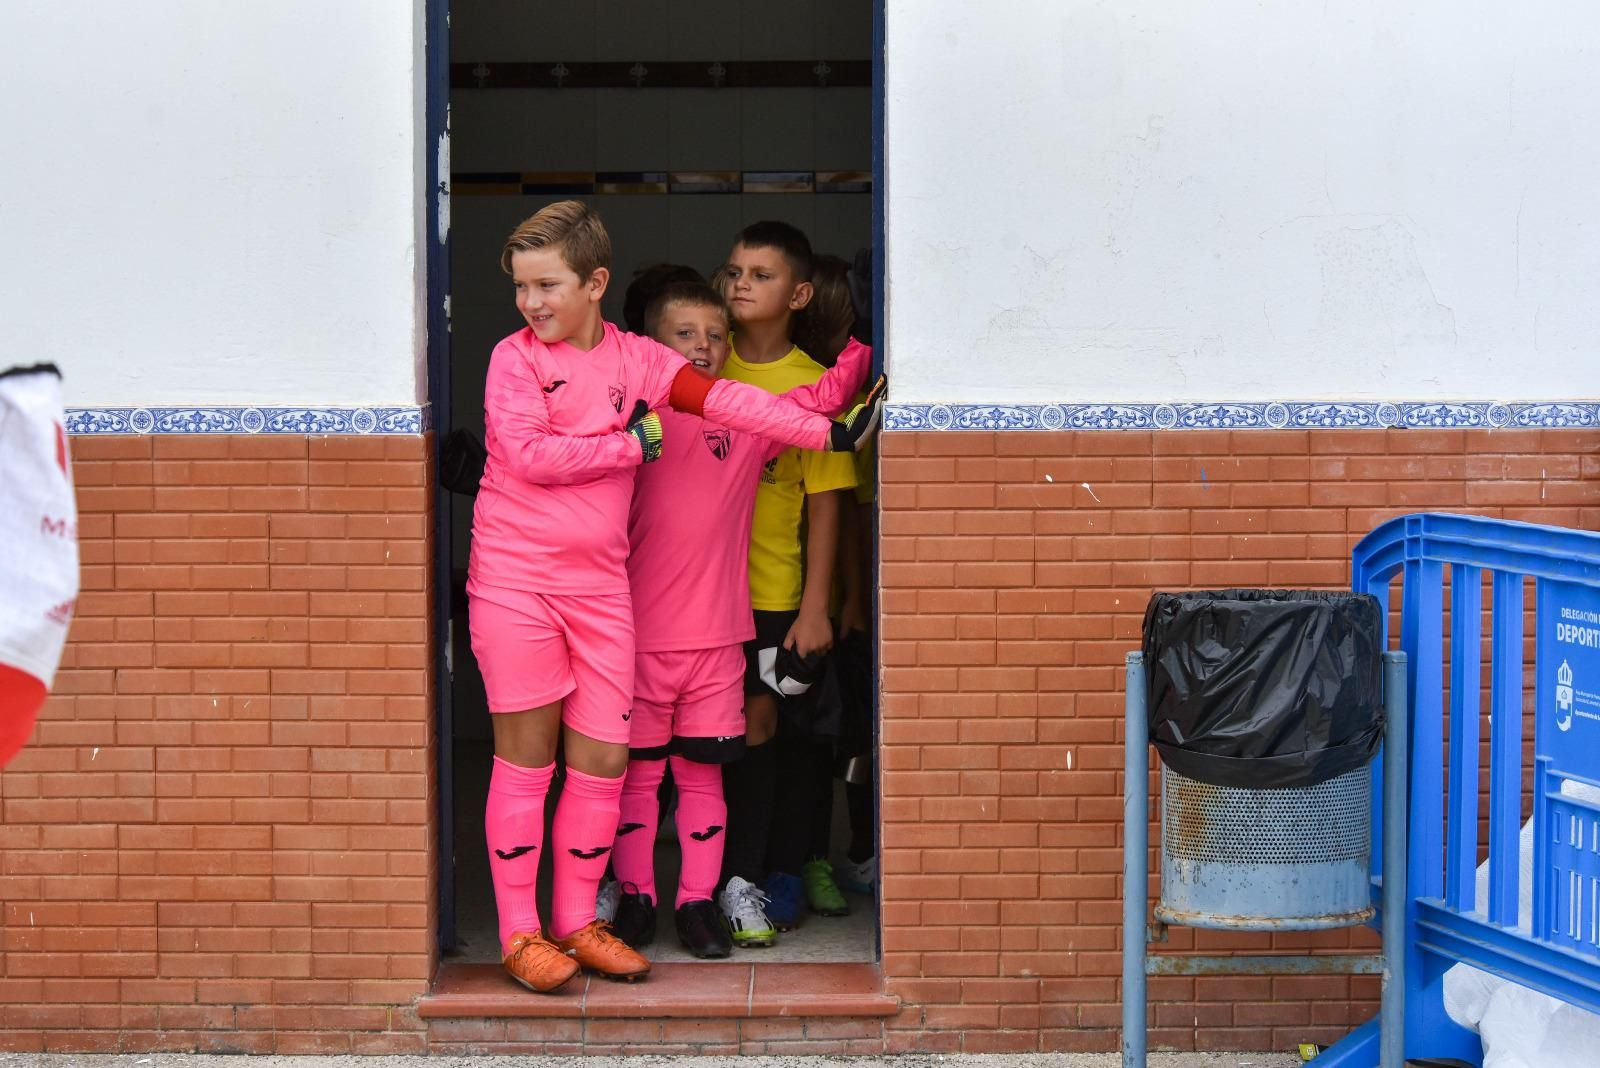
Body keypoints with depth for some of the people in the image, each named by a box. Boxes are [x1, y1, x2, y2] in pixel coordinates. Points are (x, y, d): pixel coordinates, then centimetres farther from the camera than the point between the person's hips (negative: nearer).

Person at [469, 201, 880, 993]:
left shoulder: (636, 359, 8)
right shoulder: (515, 356, -3)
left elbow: (725, 400, 4)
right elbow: (526, 454, -15)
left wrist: (828, 432, -2)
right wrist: (632, 442, -10)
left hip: (598, 584, 4)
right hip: (514, 578, -4)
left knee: (603, 757, 4)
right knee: (527, 756, 0)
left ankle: (577, 921, 18)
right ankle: (519, 934, 8)